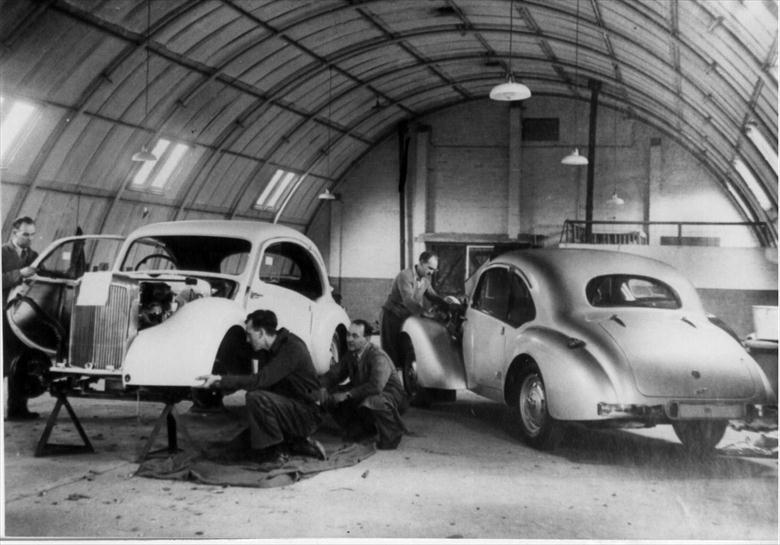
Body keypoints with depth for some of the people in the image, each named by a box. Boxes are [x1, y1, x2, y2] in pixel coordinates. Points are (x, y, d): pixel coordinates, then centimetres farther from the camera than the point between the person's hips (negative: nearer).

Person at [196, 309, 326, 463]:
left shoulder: (291, 348, -23)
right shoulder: (276, 348, 7)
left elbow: (260, 380, -31)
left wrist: (220, 379, -31)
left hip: (307, 415, -10)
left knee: (256, 397, -28)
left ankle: (274, 451, -14)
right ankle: (298, 443, 10)